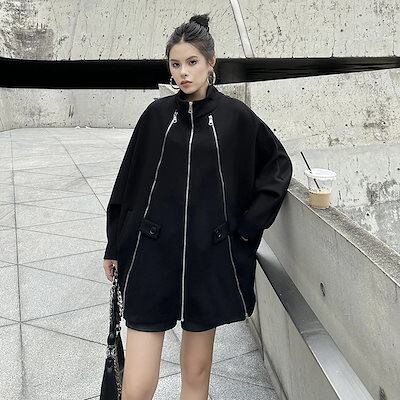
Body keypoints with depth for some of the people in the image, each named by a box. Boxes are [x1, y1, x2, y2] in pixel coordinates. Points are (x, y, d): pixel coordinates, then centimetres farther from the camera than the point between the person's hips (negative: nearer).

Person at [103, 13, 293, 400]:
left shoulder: (236, 115, 1)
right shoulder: (156, 114, 3)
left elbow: (279, 164, 11)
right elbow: (128, 182, 7)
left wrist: (250, 222, 3)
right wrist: (114, 246, 9)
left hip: (209, 256, 0)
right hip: (153, 254, 0)